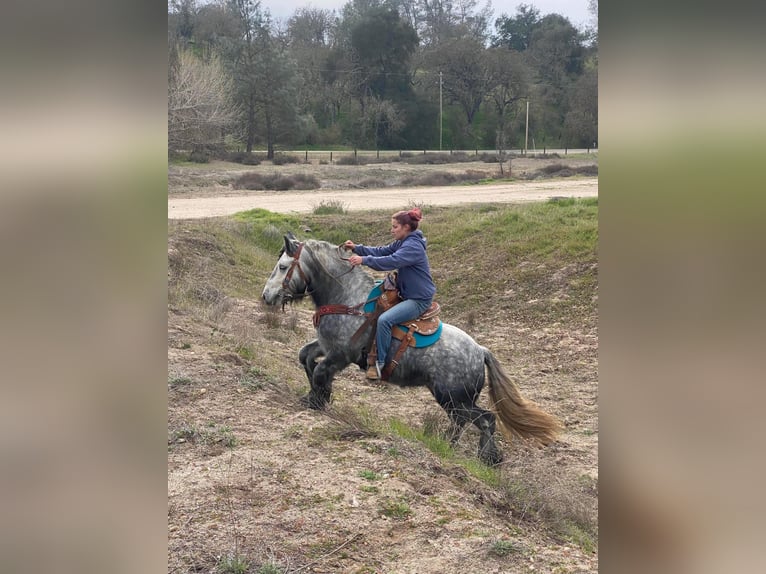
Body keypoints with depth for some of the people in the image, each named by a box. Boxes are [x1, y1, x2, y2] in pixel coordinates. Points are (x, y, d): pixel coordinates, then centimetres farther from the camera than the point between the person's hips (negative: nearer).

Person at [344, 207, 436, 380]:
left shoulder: (413, 246, -20)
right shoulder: (401, 243, 11)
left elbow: (391, 261, -32)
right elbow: (381, 252, 8)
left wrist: (364, 260, -34)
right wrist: (356, 248, -3)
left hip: (419, 300, -11)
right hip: (406, 294, 11)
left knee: (384, 320, -26)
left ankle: (380, 362, -14)